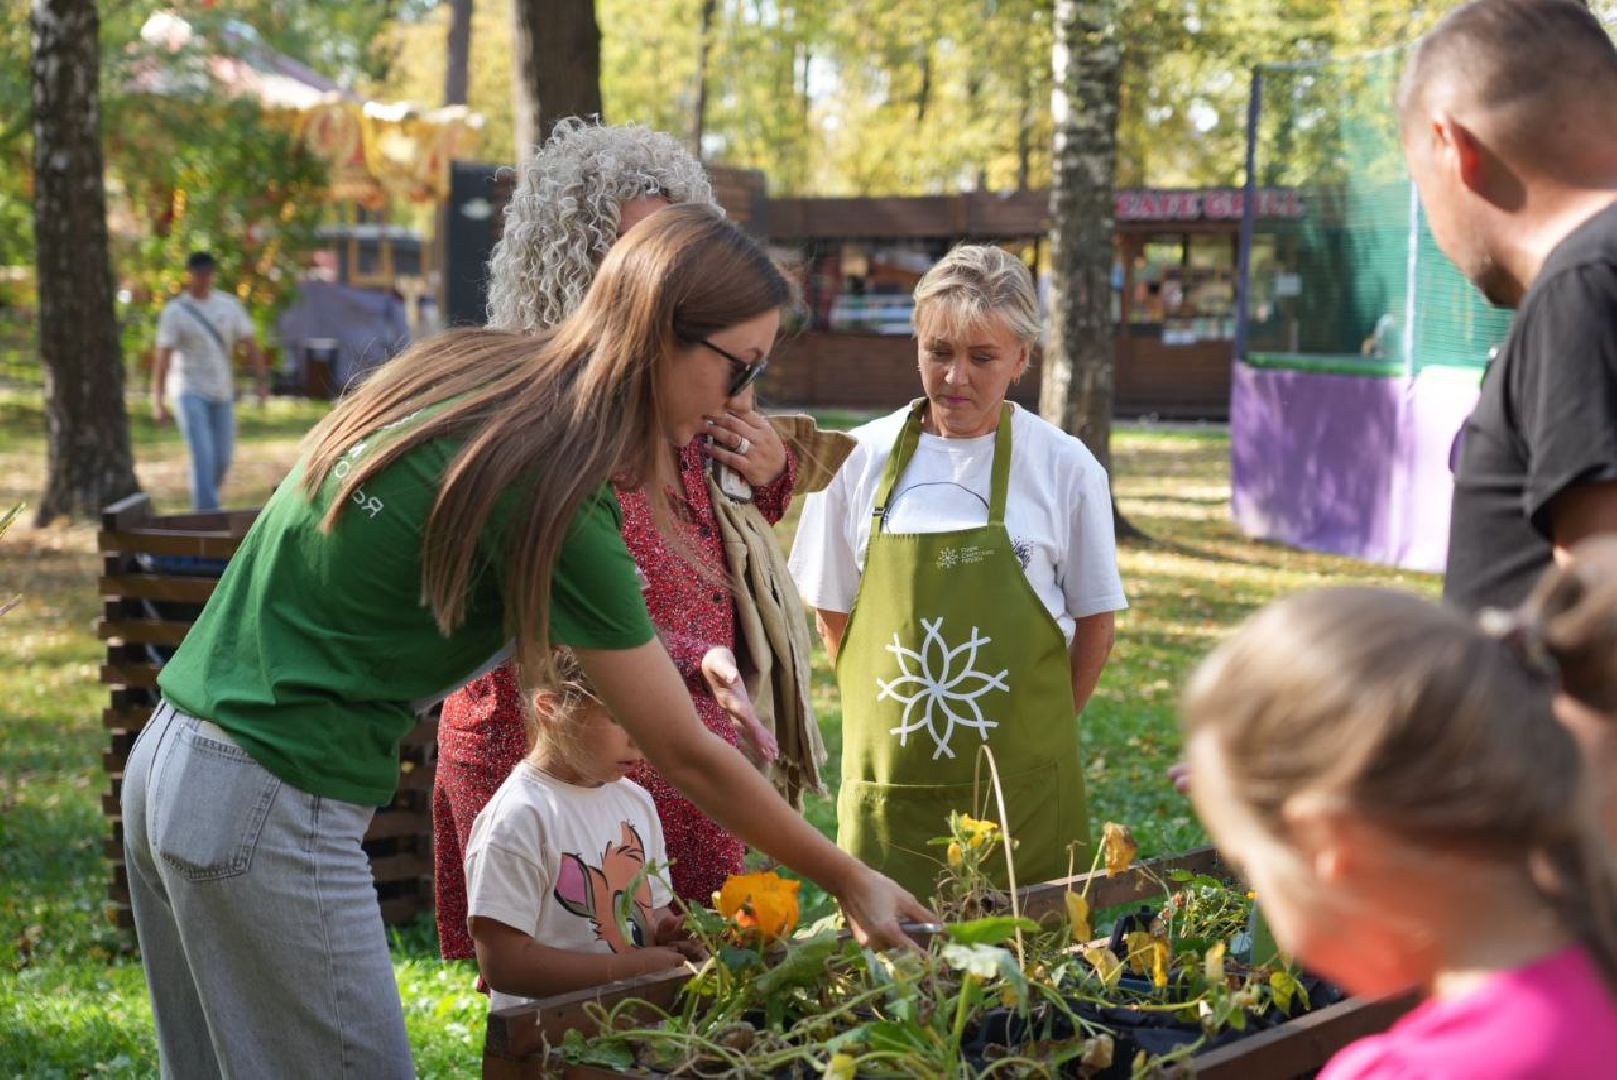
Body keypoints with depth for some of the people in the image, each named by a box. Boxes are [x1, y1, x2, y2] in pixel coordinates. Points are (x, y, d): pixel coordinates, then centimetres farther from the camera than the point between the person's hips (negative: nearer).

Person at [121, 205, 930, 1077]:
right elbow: (684, 757, -10)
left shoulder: (461, 372, 6)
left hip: (167, 758, 9)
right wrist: (852, 883, 1)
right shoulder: (553, 499, -17)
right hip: (267, 815, -9)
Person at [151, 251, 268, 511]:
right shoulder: (174, 311, -6)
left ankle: (202, 501, 30)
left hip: (222, 392, 4)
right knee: (203, 456, -15)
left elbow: (250, 344, 2)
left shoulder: (229, 305, 4)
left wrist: (263, 381, -9)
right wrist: (158, 402, -17)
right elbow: (163, 357, -11)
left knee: (222, 458, 7)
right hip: (189, 392, -4)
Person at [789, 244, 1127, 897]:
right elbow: (833, 614, 10)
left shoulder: (1065, 468, -2)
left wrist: (1041, 734, 2)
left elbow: (1095, 621, 5)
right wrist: (895, 720, 4)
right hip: (887, 784, 1)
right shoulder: (862, 459, 1)